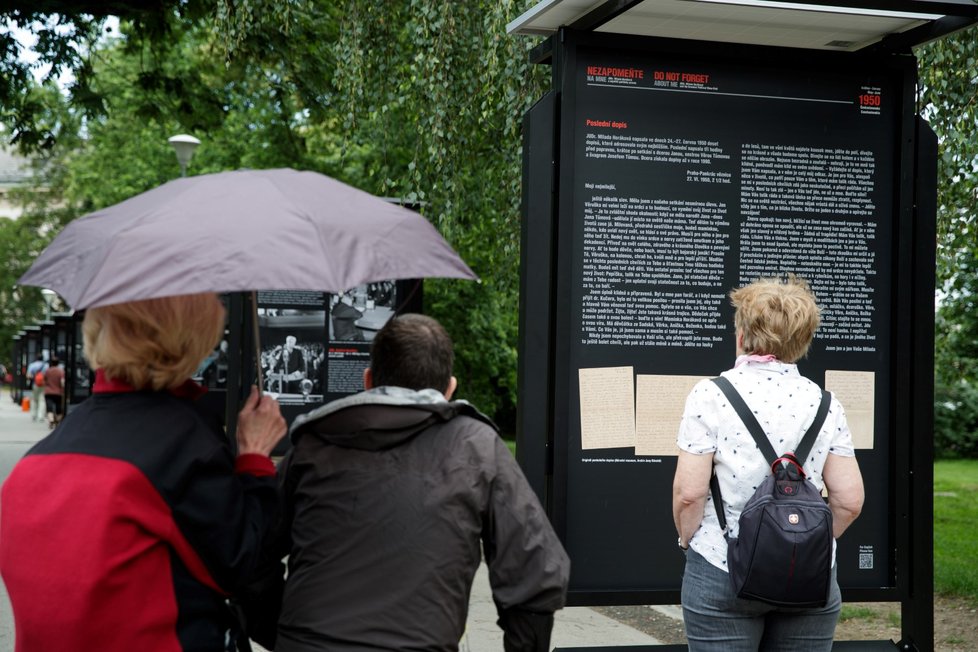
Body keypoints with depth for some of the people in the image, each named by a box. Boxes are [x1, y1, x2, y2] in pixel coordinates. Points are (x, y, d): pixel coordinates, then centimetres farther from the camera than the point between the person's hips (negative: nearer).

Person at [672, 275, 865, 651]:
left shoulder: (710, 395, -7)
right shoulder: (824, 403, 2)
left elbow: (689, 493, -12)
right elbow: (849, 500, 0)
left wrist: (687, 541, 6)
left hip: (721, 572, -3)